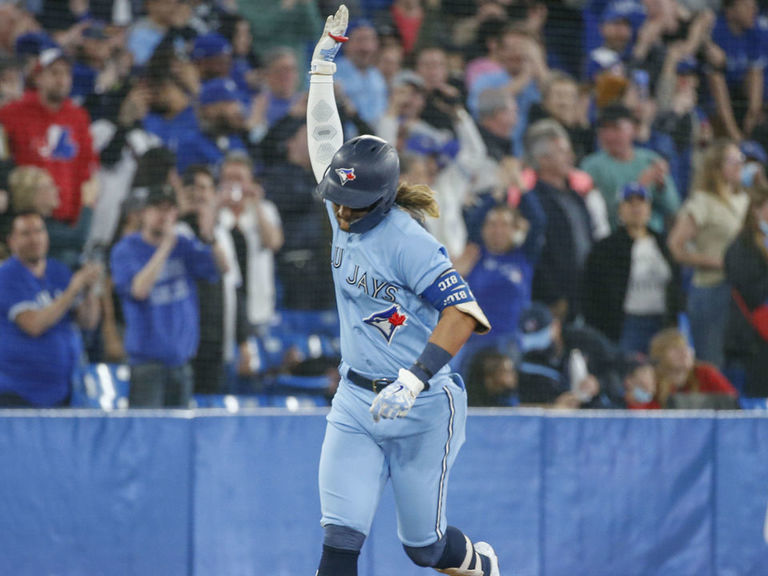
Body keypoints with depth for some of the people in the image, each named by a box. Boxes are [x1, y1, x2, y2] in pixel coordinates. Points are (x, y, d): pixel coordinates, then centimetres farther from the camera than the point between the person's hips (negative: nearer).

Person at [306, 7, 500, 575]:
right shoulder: (348, 214, 2)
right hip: (355, 405, 6)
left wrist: (415, 380, -35)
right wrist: (324, 61, 11)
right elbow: (324, 138, 12)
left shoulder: (407, 241, -19)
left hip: (421, 408, -5)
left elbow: (464, 311, -27)